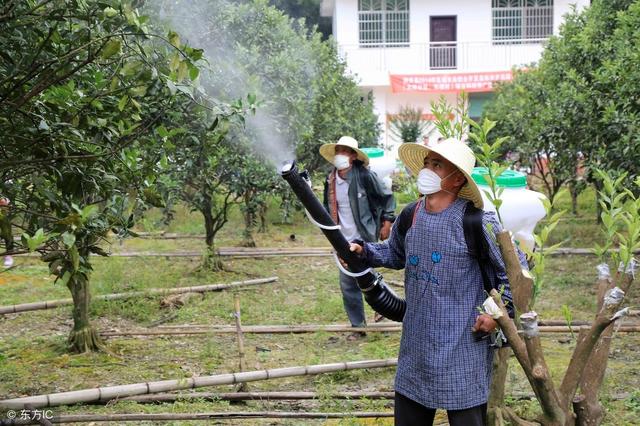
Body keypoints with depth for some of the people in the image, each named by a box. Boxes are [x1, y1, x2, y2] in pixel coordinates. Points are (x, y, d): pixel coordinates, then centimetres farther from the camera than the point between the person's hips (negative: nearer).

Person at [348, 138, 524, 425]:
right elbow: (395, 254, 22)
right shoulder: (409, 216, 3)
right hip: (415, 346, 6)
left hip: (463, 350, -6)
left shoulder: (476, 222, -15)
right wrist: (363, 251, 5)